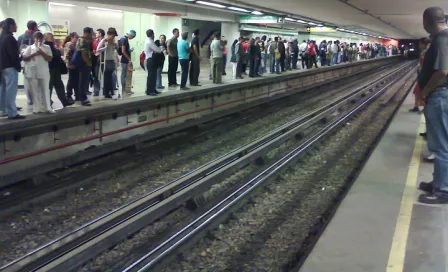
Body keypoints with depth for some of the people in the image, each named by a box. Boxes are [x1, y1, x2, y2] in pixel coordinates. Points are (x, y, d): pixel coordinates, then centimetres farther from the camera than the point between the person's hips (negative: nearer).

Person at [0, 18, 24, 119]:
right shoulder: (10, 38, -16)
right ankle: (12, 113, -9)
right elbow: (13, 54, -20)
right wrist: (18, 66, -12)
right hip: (10, 67, -10)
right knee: (11, 90, -9)